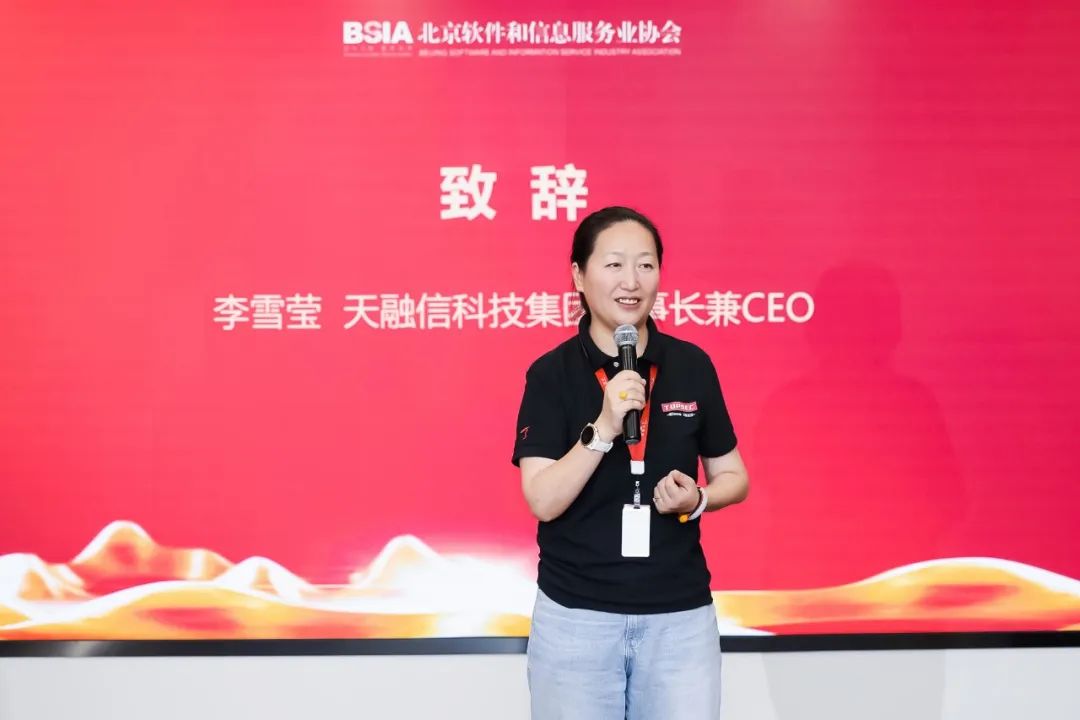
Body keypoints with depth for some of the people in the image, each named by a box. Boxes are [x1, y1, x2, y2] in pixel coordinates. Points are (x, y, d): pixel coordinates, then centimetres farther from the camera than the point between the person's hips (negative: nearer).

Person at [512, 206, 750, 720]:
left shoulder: (691, 365, 0)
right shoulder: (551, 373, -7)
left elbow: (734, 477, 8)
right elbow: (543, 500, -14)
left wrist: (697, 499, -12)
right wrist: (603, 428, -25)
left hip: (680, 613, 2)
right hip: (575, 614, -2)